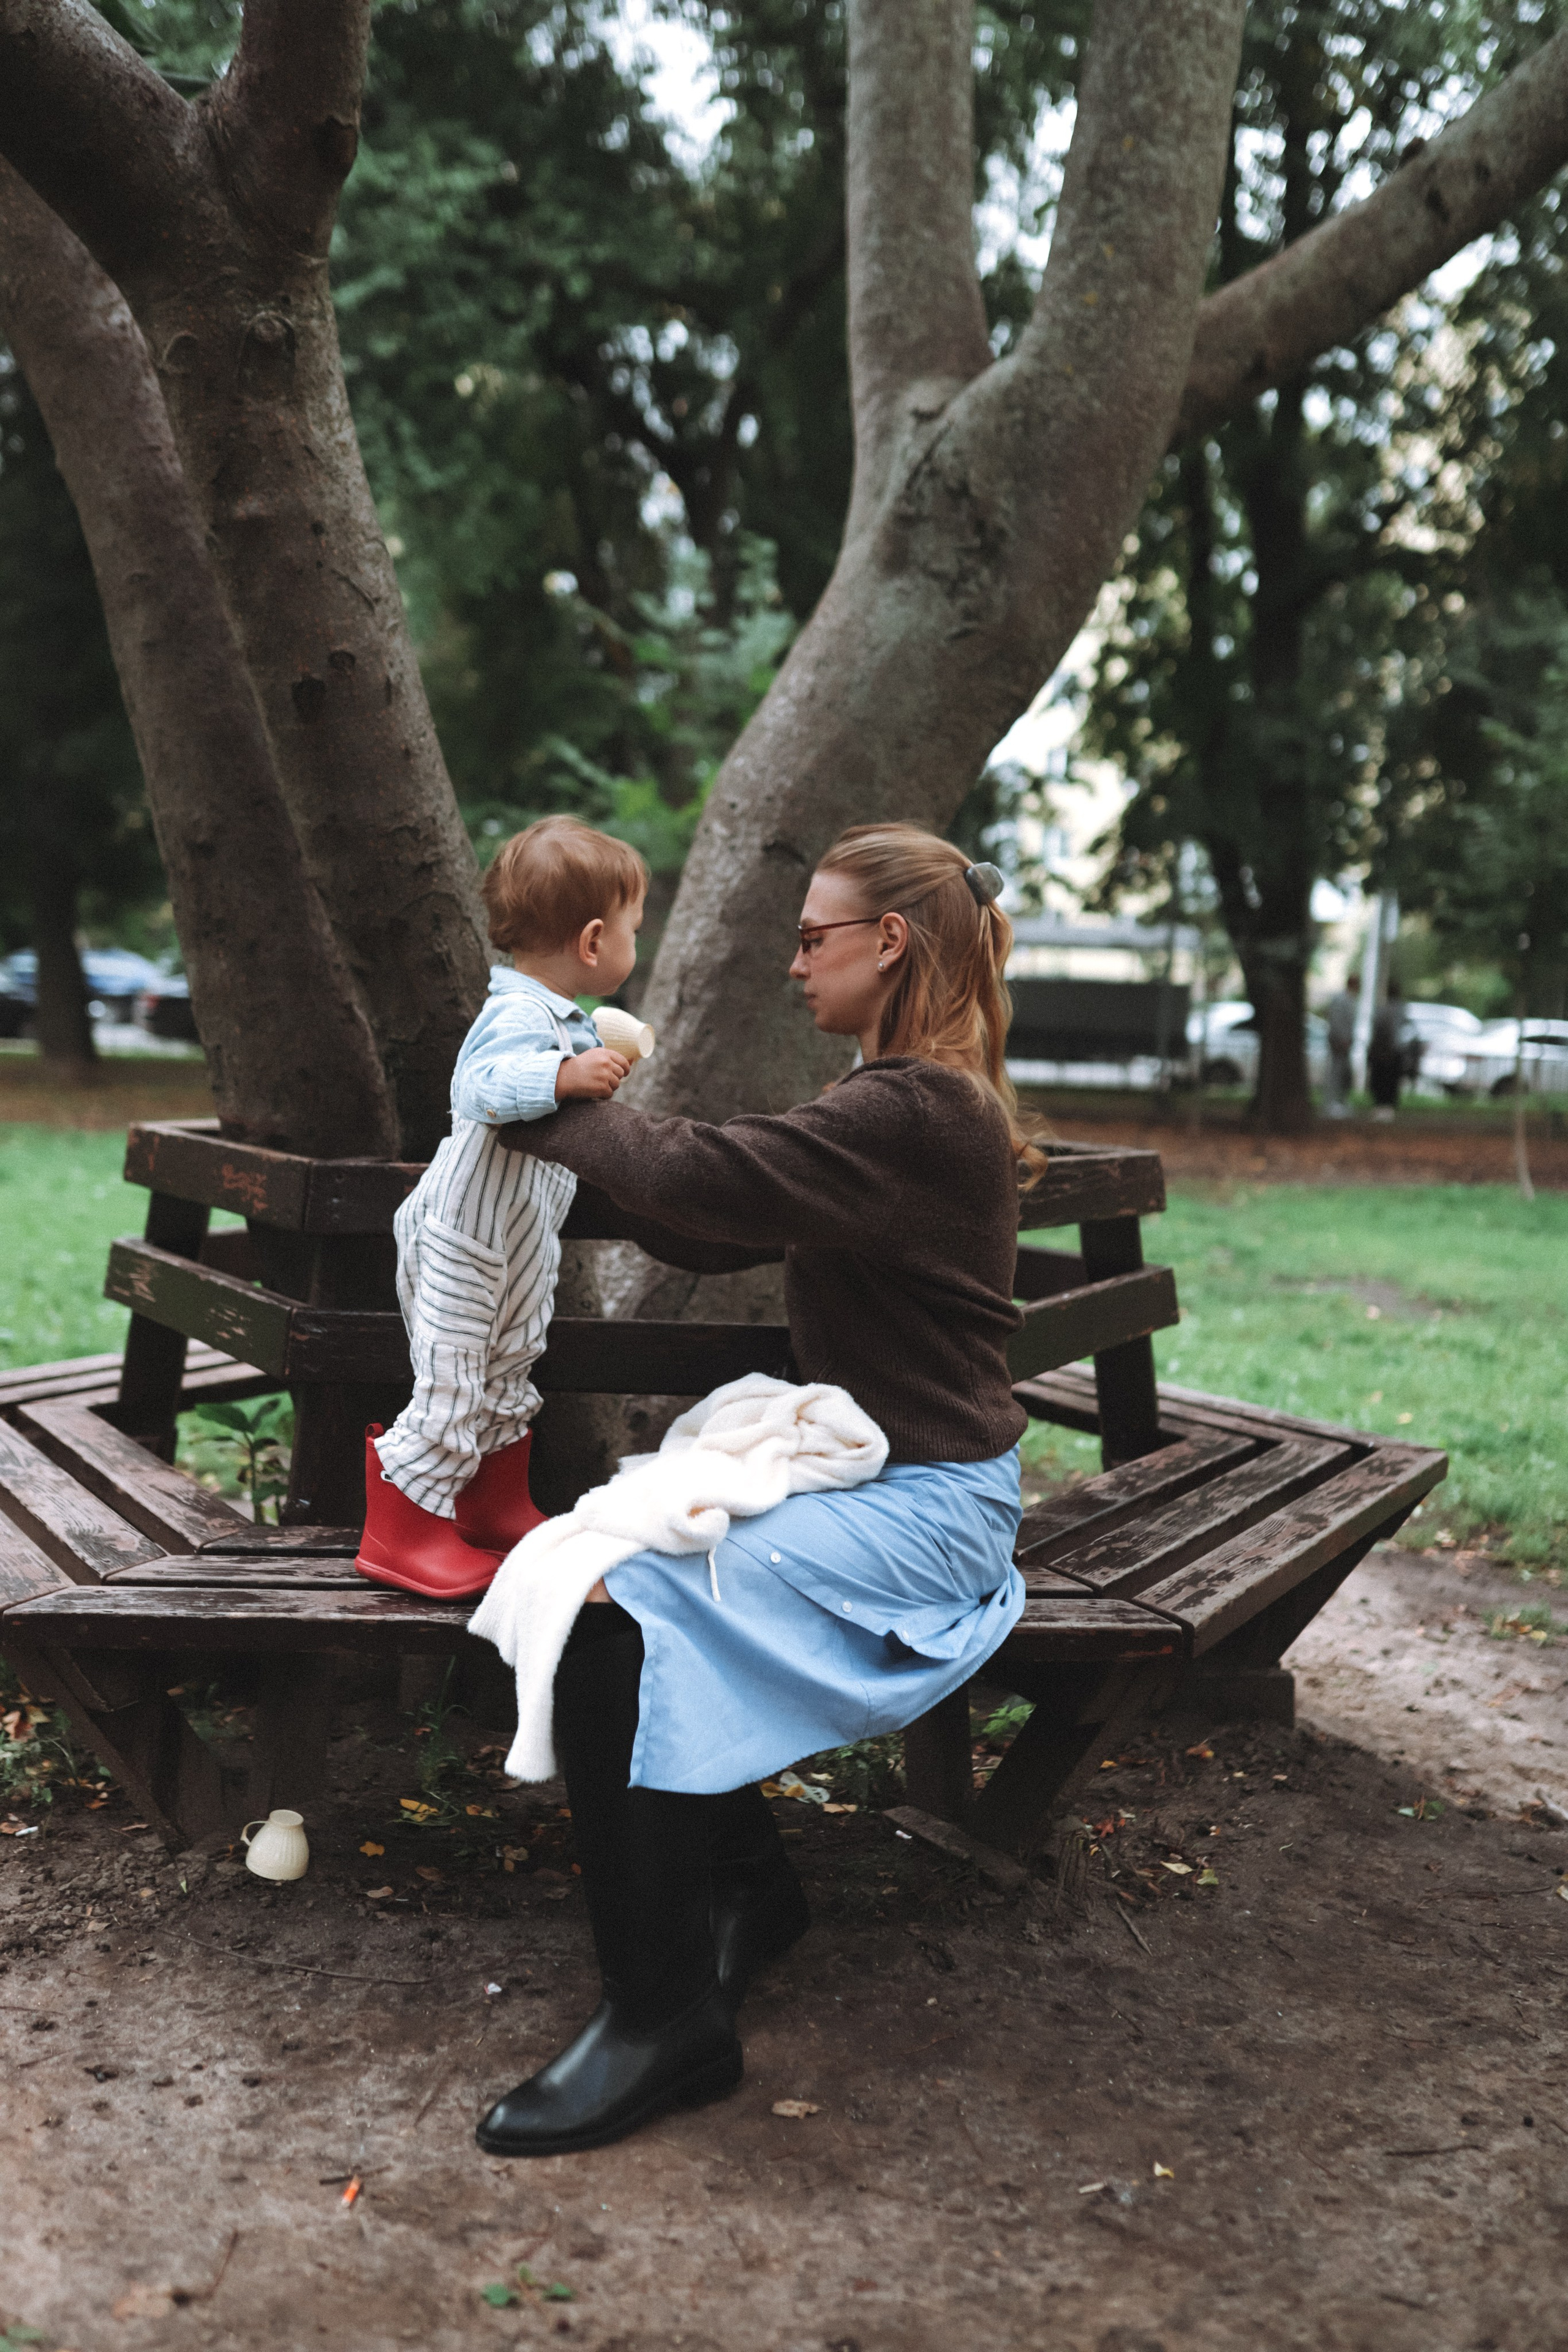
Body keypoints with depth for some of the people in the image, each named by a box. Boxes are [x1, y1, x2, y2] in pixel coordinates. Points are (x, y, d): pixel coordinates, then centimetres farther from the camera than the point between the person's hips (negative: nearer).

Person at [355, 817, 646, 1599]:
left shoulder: (562, 1021, 10)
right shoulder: (519, 1016, -24)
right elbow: (477, 1090, -40)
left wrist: (599, 1071, 31)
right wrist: (566, 1076, -47)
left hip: (519, 1241, 11)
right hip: (465, 1237, -11)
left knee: (507, 1378, 21)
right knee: (449, 1387, -4)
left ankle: (496, 1510, 35)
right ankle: (401, 1534, 8)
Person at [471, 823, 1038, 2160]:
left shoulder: (916, 1114, -18)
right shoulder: (903, 1103, 15)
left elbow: (704, 1179, -27)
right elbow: (714, 1240, 17)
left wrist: (554, 1108, -11)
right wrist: (599, 1129, 10)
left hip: (925, 1506, -10)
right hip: (858, 1471, 10)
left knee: (615, 1609, -24)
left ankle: (667, 2016, -13)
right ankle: (746, 1888, 8)